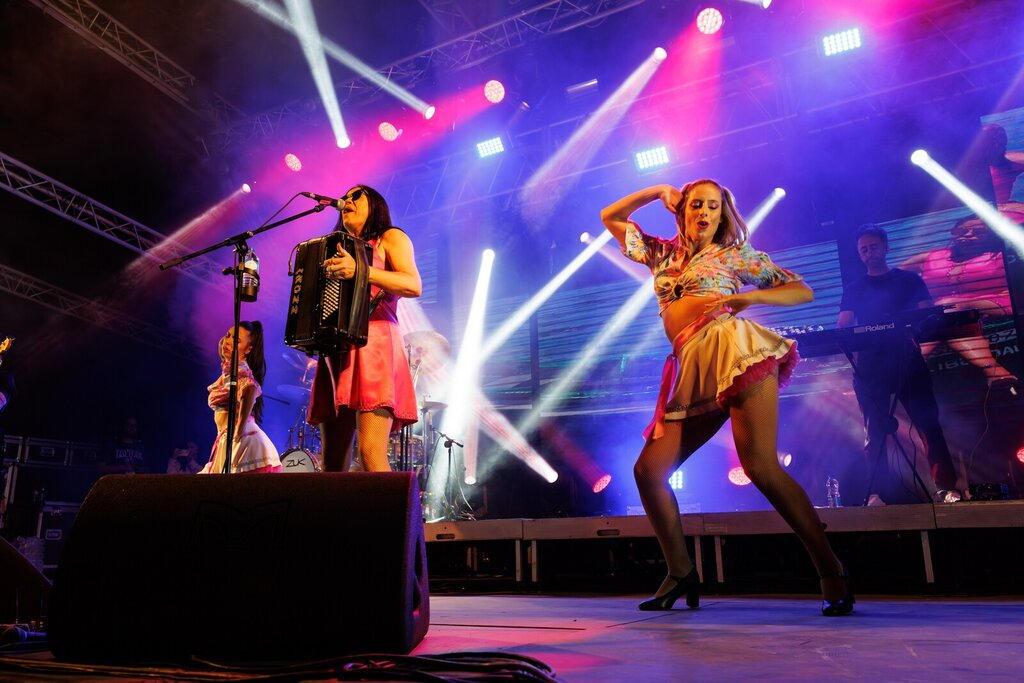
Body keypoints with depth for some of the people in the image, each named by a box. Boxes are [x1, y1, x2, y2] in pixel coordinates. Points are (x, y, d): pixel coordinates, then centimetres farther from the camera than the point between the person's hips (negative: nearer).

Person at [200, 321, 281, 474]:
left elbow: (251, 389, -34)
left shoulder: (239, 368, -12)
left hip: (241, 440, -9)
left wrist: (240, 428, -31)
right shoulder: (228, 369, 16)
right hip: (227, 439, 9)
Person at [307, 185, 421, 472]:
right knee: (332, 463, -1)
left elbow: (414, 285, -7)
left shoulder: (390, 237, 12)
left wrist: (360, 270, -20)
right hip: (335, 351, 7)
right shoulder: (337, 249, 31)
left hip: (373, 345, -6)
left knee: (371, 454, -21)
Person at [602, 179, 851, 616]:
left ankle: (832, 575, -5)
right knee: (648, 470, -3)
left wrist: (749, 297, -4)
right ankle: (681, 572, 10)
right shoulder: (663, 254, 26)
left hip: (734, 351, -5)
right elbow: (611, 217, 34)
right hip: (693, 374, 5)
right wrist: (659, 191, 27)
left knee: (761, 468, -17)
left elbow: (804, 291, 12)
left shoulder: (736, 253, 15)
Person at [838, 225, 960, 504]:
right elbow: (843, 326, 5)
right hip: (870, 368, 1)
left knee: (928, 424, -5)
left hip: (908, 363, -1)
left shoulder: (910, 280, 12)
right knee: (875, 433, 0)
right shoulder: (853, 290, 15)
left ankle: (946, 486, -1)